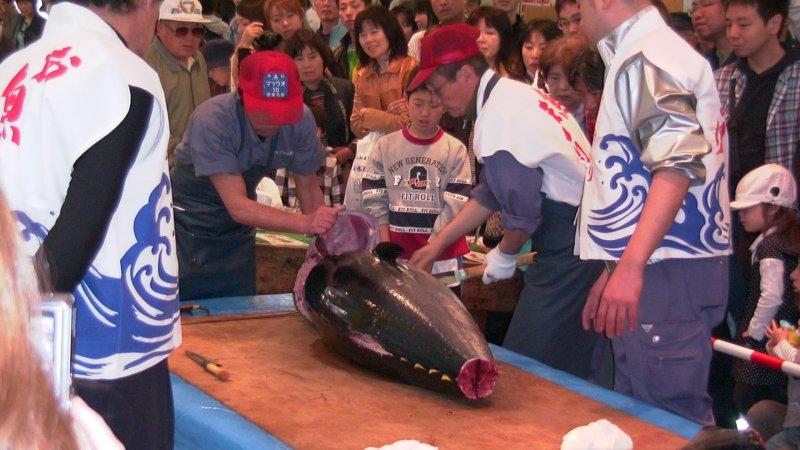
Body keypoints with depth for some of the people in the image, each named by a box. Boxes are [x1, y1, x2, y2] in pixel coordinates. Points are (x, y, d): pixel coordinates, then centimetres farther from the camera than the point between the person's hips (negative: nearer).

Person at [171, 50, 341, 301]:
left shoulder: (301, 120, -16)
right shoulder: (212, 121, -29)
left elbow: (308, 188, -1)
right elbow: (237, 206, -33)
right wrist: (306, 223, -44)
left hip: (237, 232, 4)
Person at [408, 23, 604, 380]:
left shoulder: (498, 117, -19)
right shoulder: (512, 94, 13)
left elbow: (523, 211, -18)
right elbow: (490, 193, 20)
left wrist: (504, 256, 3)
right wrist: (438, 244, 21)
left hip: (568, 248, -10)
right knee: (569, 362, 13)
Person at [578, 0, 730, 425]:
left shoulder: (648, 57, -12)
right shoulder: (635, 58, 21)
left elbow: (677, 162, -27)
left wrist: (631, 267, -33)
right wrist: (613, 270, 29)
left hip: (667, 275, -11)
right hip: (645, 268, 11)